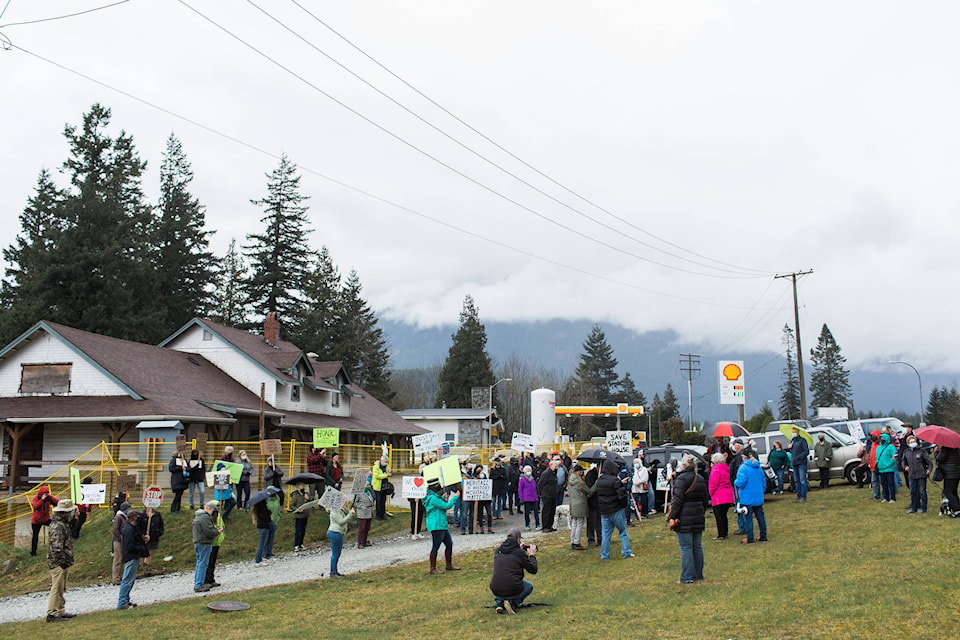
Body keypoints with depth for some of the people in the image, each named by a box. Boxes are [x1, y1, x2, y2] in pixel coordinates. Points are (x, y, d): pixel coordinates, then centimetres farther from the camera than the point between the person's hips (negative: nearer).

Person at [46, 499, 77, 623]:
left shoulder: (62, 523, 9)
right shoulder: (57, 527, -21)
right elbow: (57, 548, -24)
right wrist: (64, 562, -19)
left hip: (62, 563, 10)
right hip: (58, 563, -10)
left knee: (61, 588, 16)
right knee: (56, 588, -5)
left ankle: (60, 612, 25)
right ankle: (52, 614, 1)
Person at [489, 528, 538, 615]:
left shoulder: (498, 550, 10)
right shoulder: (520, 552, -5)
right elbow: (533, 570, 4)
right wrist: (532, 555, 21)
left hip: (495, 590, 5)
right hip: (512, 590, -5)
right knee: (529, 586, 27)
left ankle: (499, 603, 12)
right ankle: (513, 603, 1)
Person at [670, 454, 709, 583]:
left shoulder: (681, 479, -12)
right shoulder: (701, 479, 13)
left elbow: (678, 500, -17)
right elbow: (706, 499, 19)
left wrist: (673, 517, -13)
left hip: (684, 519, -7)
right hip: (698, 519, 8)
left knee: (685, 548, -4)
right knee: (697, 547, 13)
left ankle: (687, 577, -3)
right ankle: (698, 574, 19)